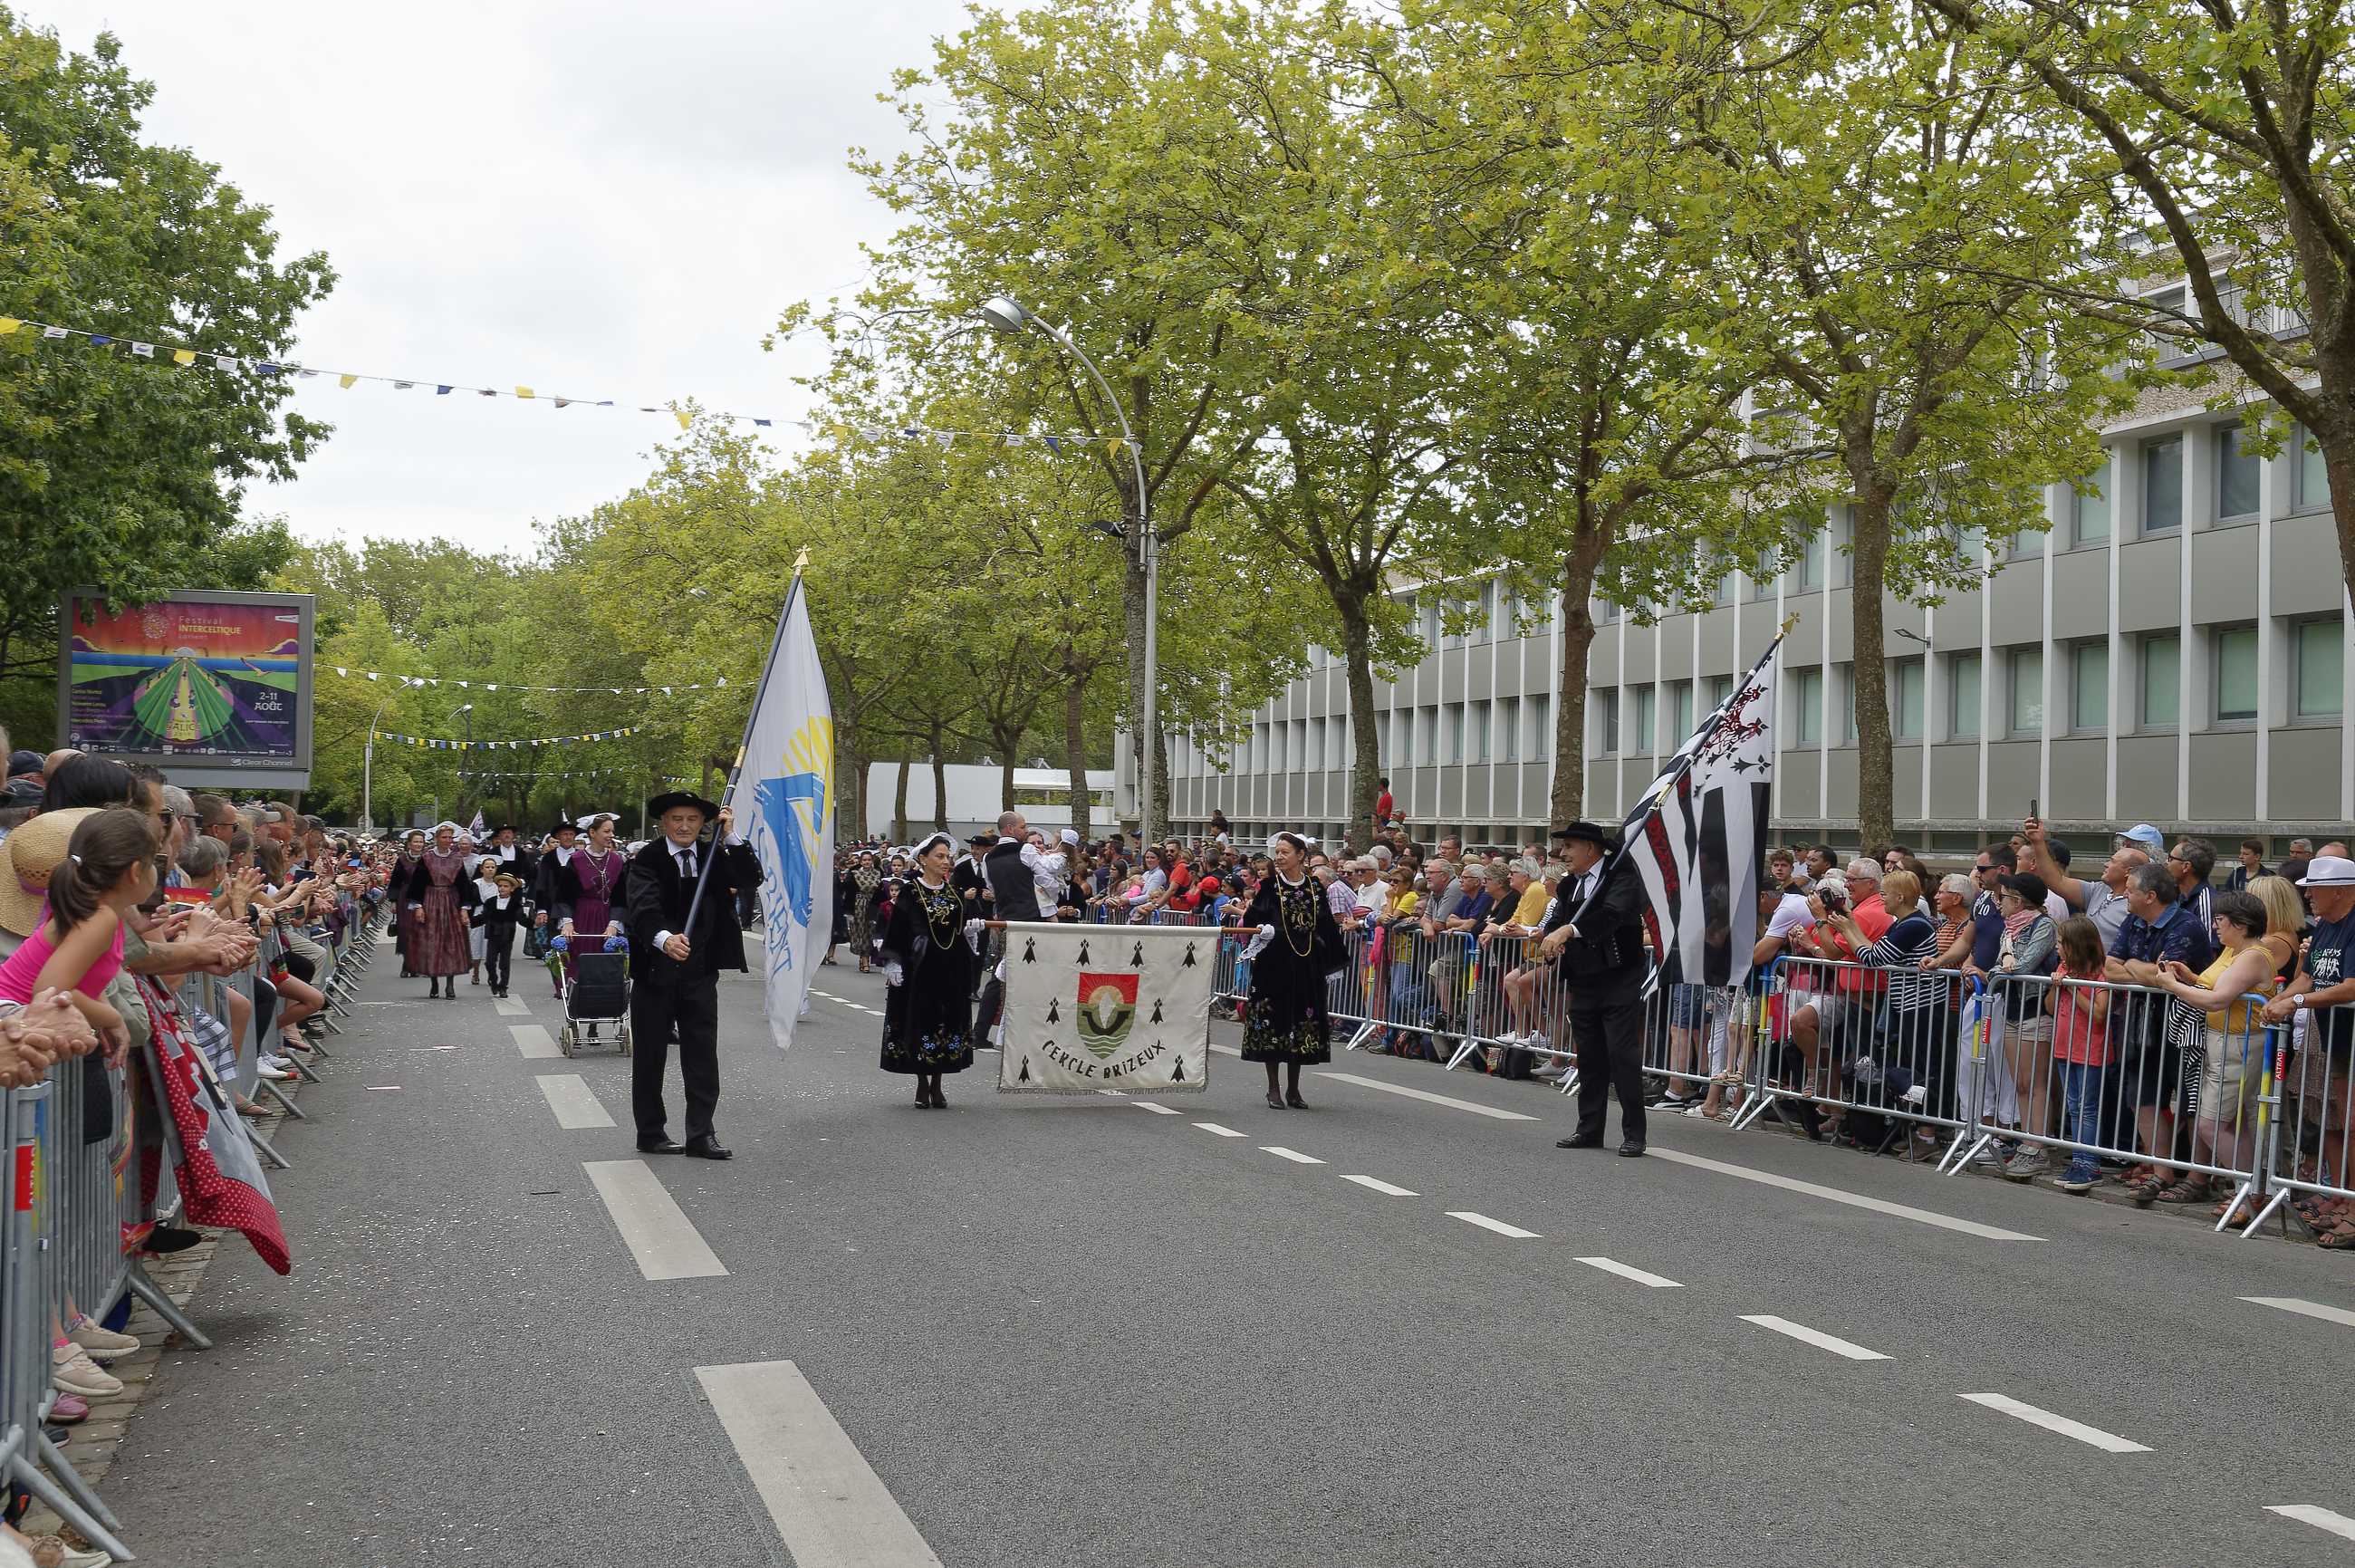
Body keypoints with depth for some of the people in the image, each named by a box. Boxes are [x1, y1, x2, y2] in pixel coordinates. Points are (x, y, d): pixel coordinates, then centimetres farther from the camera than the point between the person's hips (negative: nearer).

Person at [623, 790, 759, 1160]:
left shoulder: (713, 855, 6)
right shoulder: (647, 859, -7)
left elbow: (751, 878, -6)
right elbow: (643, 906, -23)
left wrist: (730, 837, -13)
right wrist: (664, 938, -41)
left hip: (701, 972, 3)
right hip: (655, 971, -3)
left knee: (703, 1054, 3)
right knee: (649, 1056, 7)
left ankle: (701, 1134, 9)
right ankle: (650, 1133, 19)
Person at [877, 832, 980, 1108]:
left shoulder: (954, 891, 10)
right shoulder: (910, 892, -3)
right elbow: (896, 929, -4)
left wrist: (972, 927, -7)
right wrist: (893, 964, -10)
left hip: (951, 967, 4)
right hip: (920, 967, -4)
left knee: (949, 1020, 4)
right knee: (921, 1021, -2)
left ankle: (937, 1085, 13)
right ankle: (922, 1085, 8)